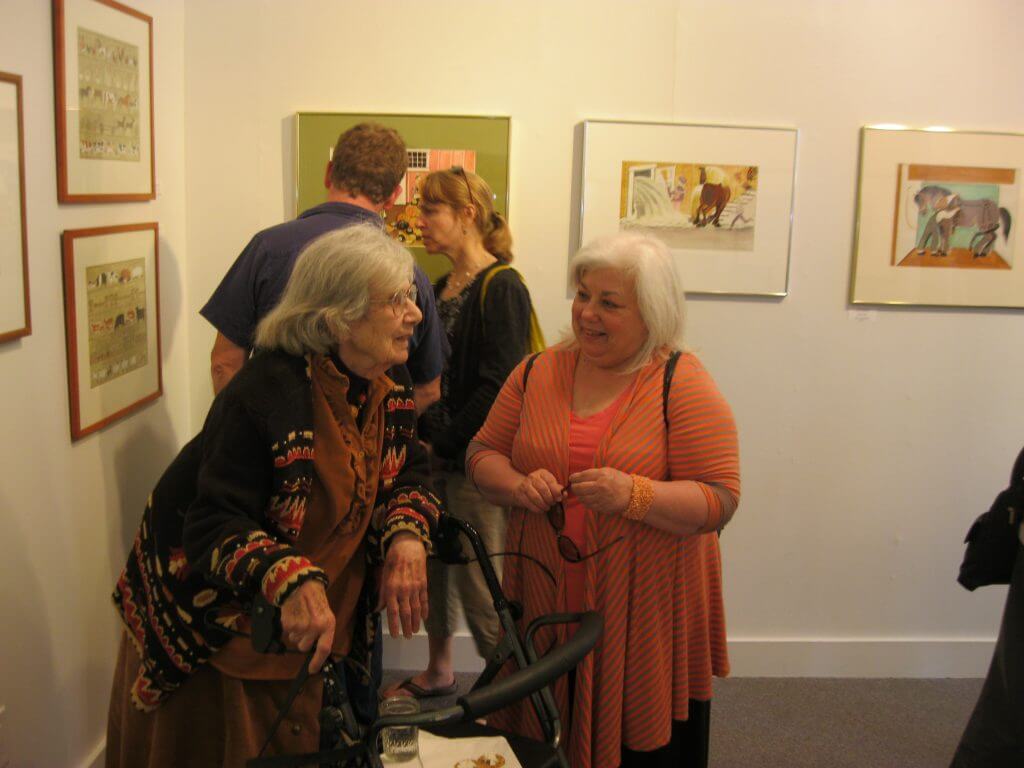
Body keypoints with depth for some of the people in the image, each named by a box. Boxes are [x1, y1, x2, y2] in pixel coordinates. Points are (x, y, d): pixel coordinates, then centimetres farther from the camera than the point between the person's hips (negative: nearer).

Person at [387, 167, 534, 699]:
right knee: (433, 565, 17)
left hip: (475, 460, -8)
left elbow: (498, 387, -18)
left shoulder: (501, 287, -13)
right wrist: (421, 434, 5)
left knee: (477, 582, -1)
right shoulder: (443, 287, 13)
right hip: (435, 455, 8)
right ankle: (438, 671, 35)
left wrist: (444, 442, -14)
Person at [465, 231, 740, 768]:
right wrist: (517, 485, -12)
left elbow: (719, 499, -11)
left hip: (645, 617, -3)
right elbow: (483, 453, 9)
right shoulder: (539, 371, 6)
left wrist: (633, 495, -26)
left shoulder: (682, 384, -7)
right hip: (546, 604, 4)